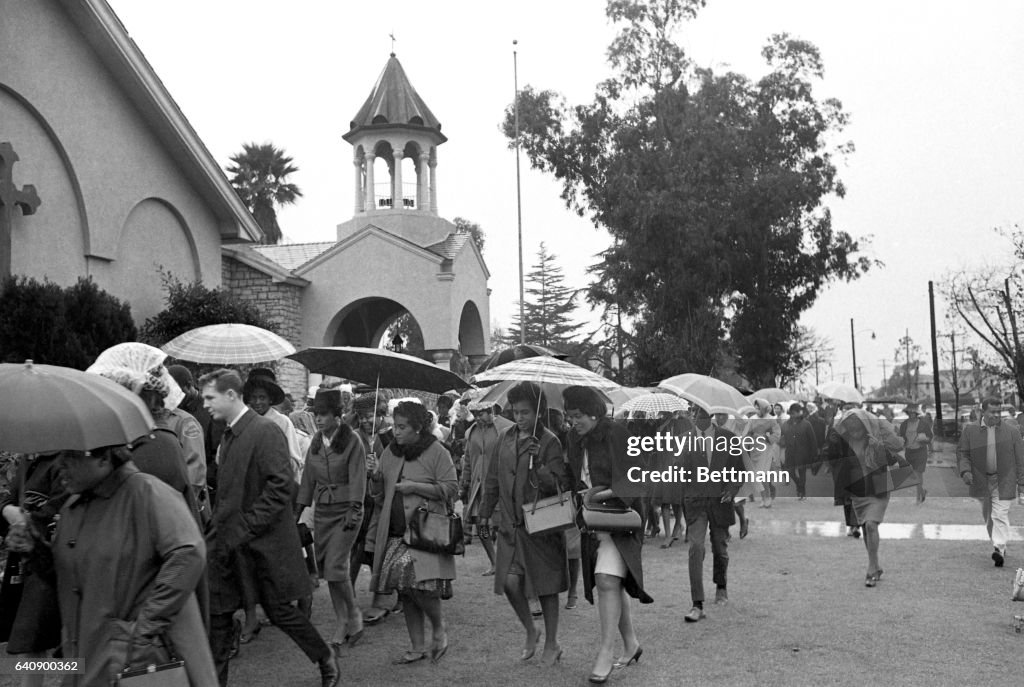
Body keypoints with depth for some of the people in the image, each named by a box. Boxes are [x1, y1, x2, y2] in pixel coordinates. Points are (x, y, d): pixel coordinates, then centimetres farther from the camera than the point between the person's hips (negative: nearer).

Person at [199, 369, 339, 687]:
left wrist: (244, 530, -20)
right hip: (229, 542, 7)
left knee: (279, 610, 5)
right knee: (217, 612, 7)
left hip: (262, 542, -7)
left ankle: (326, 658, 27)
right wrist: (219, 528, 6)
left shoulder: (265, 431, -15)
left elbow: (280, 488, -20)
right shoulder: (228, 436, 11)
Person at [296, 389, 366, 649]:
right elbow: (308, 477, 13)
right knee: (326, 568, 6)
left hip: (345, 510, -6)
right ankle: (342, 623, 16)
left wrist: (354, 510, -17)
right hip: (322, 510, 6)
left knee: (335, 566, -13)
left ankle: (353, 613, 9)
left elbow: (357, 478, -11)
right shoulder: (315, 442, 9)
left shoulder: (352, 441, -8)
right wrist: (299, 508, 10)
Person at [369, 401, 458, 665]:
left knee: (420, 583, -18)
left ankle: (439, 628, 10)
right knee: (404, 588, 8)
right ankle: (418, 647, 20)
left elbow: (451, 488, -8)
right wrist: (376, 477, -3)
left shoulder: (436, 452, -4)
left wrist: (416, 486, -15)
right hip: (395, 530, 6)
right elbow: (379, 496, 18)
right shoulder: (390, 453, 13)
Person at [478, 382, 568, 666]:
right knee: (510, 582, -3)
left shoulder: (549, 442, -8)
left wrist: (537, 464, -29)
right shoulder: (505, 439, 6)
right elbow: (493, 479, 14)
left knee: (546, 586, 5)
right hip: (511, 523, 4)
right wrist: (485, 513, 16)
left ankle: (551, 643, 24)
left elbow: (558, 484, -15)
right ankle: (530, 632, 23)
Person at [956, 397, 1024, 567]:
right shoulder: (970, 430, 1)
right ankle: (997, 543, 29)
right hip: (981, 481, 2)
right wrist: (965, 471, -14)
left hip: (1003, 481, -2)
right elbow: (962, 453, 2)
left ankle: (999, 549, -15)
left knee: (1000, 515, -12)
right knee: (988, 516, 13)